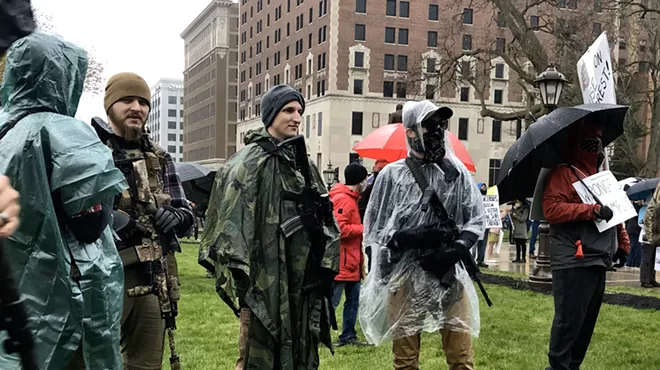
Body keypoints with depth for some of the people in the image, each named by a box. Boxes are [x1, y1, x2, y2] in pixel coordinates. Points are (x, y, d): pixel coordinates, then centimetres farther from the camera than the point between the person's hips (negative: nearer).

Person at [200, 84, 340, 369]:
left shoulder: (304, 164, 16)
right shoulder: (249, 162, -6)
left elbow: (325, 220, 18)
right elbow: (232, 220, -15)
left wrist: (326, 267, 11)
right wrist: (239, 273, -20)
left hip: (303, 282, 7)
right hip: (265, 279, -7)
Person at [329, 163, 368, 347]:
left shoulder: (351, 198, 17)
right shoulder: (342, 199, -15)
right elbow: (339, 229, -24)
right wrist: (363, 228, -15)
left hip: (352, 262, 11)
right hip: (342, 262, -11)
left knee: (353, 300, 14)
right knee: (331, 301, -6)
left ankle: (348, 336, 21)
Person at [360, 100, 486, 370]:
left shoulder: (457, 172, 6)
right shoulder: (392, 174, -1)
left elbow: (477, 218, 7)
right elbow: (374, 228, 0)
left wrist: (457, 249, -11)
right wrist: (410, 236, -16)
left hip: (449, 276, 2)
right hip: (403, 278, -2)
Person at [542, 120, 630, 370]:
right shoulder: (563, 174, -7)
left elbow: (614, 211, 29)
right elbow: (551, 209, -21)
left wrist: (623, 242, 18)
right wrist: (593, 210, -23)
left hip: (598, 261, 9)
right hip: (574, 262, -9)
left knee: (587, 320, 14)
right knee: (569, 319, -8)